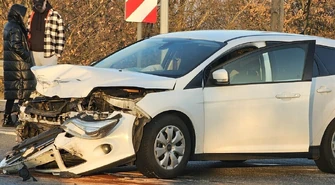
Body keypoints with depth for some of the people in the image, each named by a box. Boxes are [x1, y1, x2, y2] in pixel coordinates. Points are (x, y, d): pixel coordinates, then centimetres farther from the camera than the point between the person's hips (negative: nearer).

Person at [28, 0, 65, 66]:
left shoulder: (55, 16, -4)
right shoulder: (31, 16, 12)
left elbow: (60, 36, -5)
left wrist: (58, 53, -9)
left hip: (48, 54, -5)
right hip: (33, 53, 5)